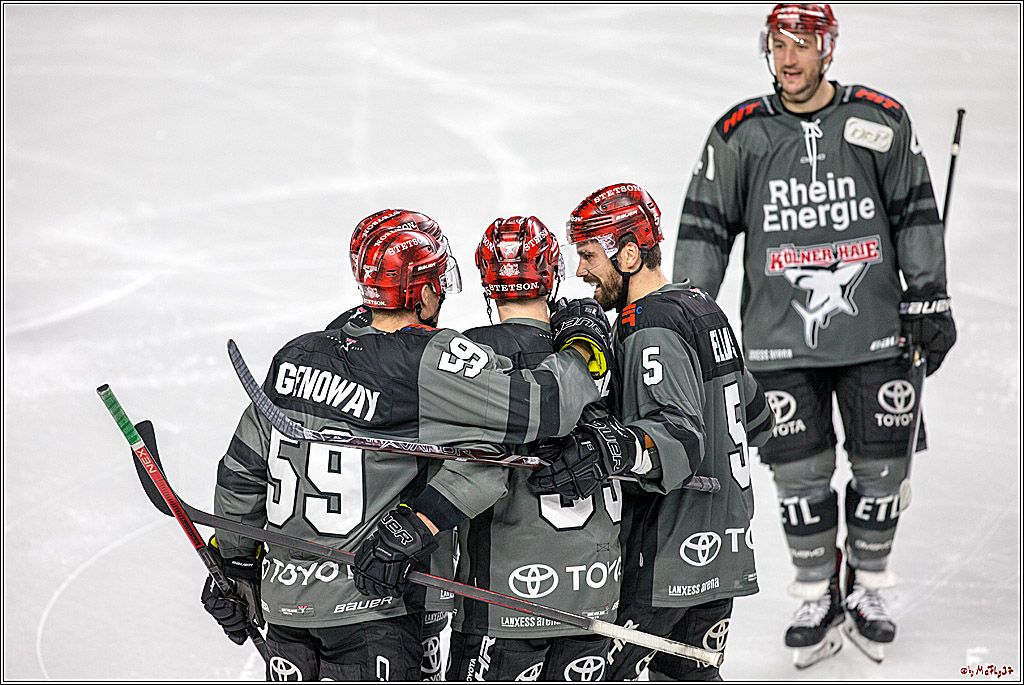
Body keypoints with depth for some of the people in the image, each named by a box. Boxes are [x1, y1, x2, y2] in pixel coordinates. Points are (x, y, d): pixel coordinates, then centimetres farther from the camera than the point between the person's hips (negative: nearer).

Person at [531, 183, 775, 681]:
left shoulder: (653, 330, -16)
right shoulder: (703, 309, 14)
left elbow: (682, 435, -29)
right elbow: (757, 420, 23)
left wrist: (618, 447, -47)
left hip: (668, 560, -10)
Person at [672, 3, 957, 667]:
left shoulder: (882, 121, 2)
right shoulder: (739, 134, 2)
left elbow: (917, 215, 7)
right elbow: (704, 228, 6)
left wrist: (928, 299, 3)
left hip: (876, 331, 0)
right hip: (781, 338, 0)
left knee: (882, 465, 4)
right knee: (800, 471, -1)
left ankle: (867, 591, 23)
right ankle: (818, 601, 14)